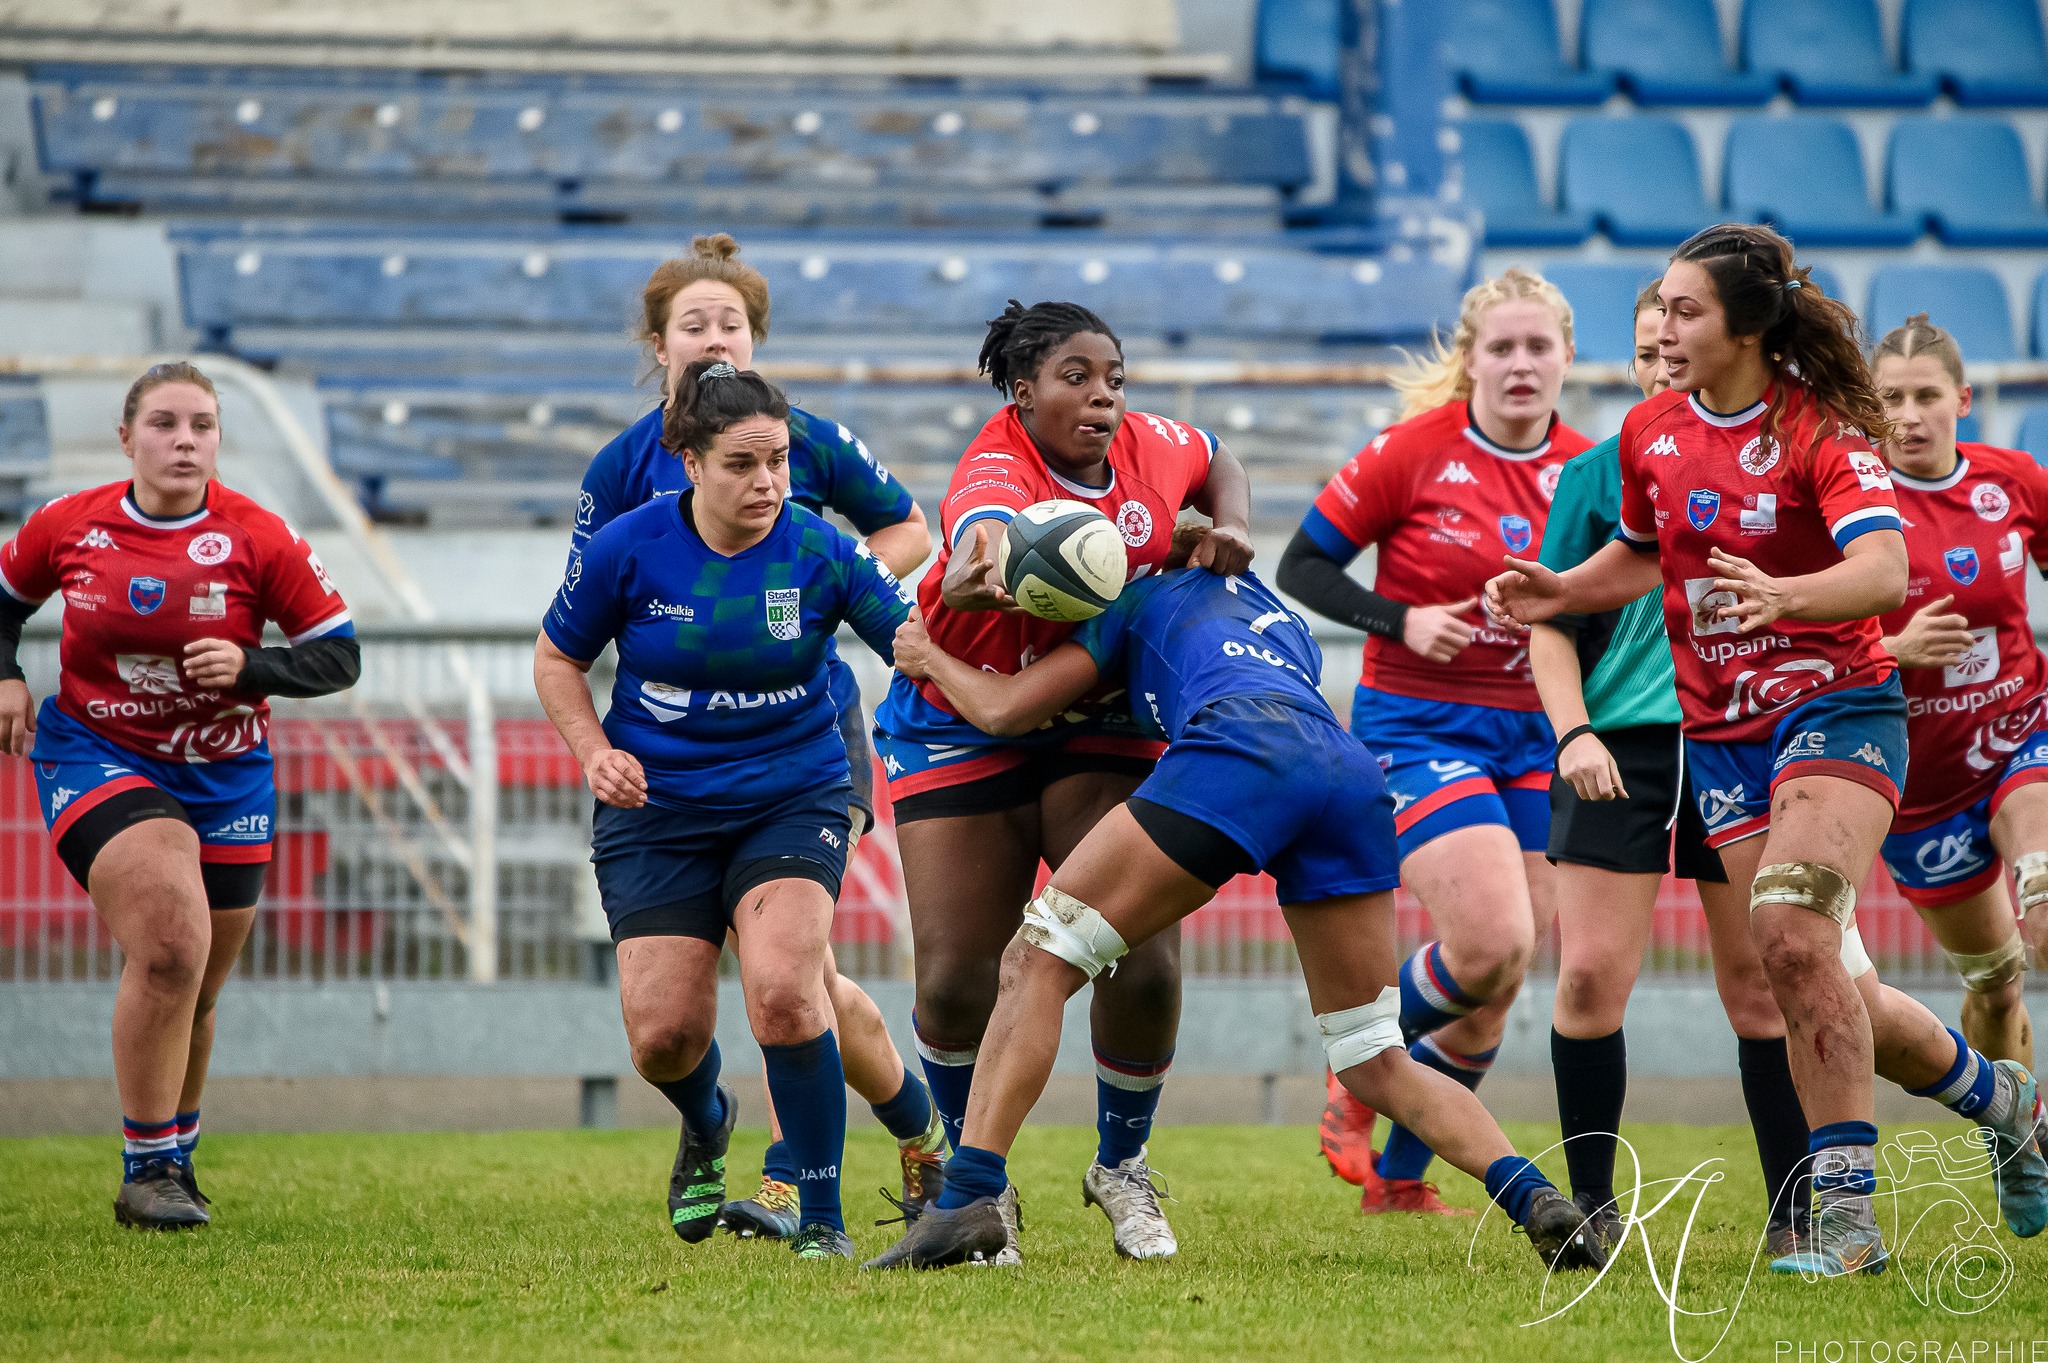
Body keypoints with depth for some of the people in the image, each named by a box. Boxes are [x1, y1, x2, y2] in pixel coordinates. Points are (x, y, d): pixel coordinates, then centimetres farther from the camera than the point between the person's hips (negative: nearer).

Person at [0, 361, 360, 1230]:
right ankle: (147, 1170, -14)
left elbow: (340, 655, -6)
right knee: (170, 942, -24)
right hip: (94, 759, -2)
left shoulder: (258, 539, -10)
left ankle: (174, 1156, 36)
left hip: (223, 777, 2)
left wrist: (249, 668, -21)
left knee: (192, 992, 10)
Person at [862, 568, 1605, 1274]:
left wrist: (931, 659, 47)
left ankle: (967, 1198, -12)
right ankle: (1535, 1197, -6)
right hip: (1355, 774, 5)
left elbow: (1007, 709, 27)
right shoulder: (1286, 624, 43)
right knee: (1375, 1063, 14)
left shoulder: (1145, 596, 29)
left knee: (1037, 961, 1)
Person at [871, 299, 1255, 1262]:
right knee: (956, 983, -10)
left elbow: (1215, 464, 18)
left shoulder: (1146, 446, -7)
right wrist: (975, 575, -76)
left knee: (1144, 968, -10)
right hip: (966, 735, -4)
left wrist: (1230, 530, -4)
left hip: (1101, 730, 4)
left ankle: (1122, 1167, 16)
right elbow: (984, 536, -52)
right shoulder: (997, 476, -26)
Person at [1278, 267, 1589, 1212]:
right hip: (1419, 725, -5)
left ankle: (1399, 1178, 22)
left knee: (1498, 985, 5)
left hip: (1534, 735, 5)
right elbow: (1302, 567, -5)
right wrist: (1401, 621, -18)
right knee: (1490, 944, -21)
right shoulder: (1416, 452, -10)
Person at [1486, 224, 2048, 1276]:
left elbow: (1884, 570, -27)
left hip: (1836, 706, -6)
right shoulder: (1650, 433, 6)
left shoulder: (1820, 431, -12)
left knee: (1789, 926, -26)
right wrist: (1558, 591, 7)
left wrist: (1781, 595, -44)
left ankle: (1846, 1210, -21)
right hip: (1721, 733, 6)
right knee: (1828, 987, 1)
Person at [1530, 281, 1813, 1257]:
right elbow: (1552, 625, 7)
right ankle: (1590, 1203, 6)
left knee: (1760, 983, 1)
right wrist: (1573, 731, -6)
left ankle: (1796, 1214, 8)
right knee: (1590, 975, -7)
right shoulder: (1596, 475, 5)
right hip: (1620, 751, 0)